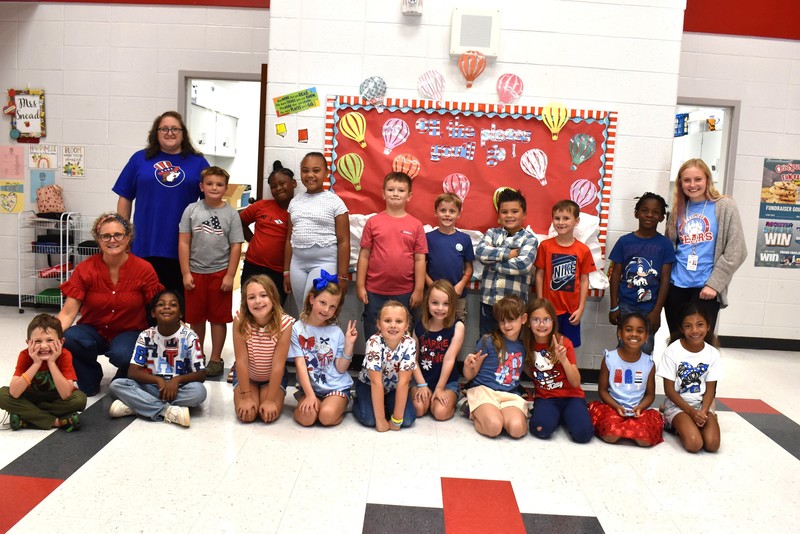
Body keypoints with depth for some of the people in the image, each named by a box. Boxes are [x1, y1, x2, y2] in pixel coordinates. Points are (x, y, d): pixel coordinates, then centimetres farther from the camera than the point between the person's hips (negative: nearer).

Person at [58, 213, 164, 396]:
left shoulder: (144, 269, -12)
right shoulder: (85, 269, -9)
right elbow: (68, 312, -13)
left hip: (129, 332, -2)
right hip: (93, 331, 2)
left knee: (122, 354, -35)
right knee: (67, 340, -30)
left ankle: (123, 381, 5)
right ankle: (90, 381, 3)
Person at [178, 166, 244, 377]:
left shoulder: (231, 214, -2)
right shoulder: (192, 210, 1)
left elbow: (236, 247, -2)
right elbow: (184, 243, 0)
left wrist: (230, 276, -7)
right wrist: (186, 273, -4)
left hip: (220, 272, -1)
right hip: (195, 272, 1)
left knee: (218, 318, 7)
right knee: (196, 318, 12)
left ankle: (215, 359, 20)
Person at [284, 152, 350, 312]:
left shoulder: (335, 202, -4)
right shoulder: (295, 202, 10)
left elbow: (343, 241, -7)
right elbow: (290, 239, 14)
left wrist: (342, 276, -10)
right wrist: (286, 271, 14)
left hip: (325, 263, -5)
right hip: (297, 264, 5)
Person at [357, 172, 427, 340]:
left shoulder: (416, 225, -1)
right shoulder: (373, 222, -1)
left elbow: (420, 259, 0)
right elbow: (364, 255, 1)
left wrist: (419, 290, -2)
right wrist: (360, 286, -1)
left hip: (404, 292, 0)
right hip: (374, 291, 0)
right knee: (373, 335, 12)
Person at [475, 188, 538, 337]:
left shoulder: (530, 239, -2)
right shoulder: (492, 233, 7)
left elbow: (523, 265, -18)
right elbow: (480, 252, -11)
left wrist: (492, 261, -12)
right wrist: (508, 253, -15)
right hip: (488, 299, 2)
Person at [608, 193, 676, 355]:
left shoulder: (664, 244, -1)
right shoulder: (624, 241, 0)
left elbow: (665, 279, -2)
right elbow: (616, 274, 3)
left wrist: (657, 311, -7)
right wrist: (614, 306, -1)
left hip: (649, 308, 0)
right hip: (625, 306, 1)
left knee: (645, 351, 5)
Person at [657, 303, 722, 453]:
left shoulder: (712, 353, -3)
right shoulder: (673, 351, -13)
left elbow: (710, 389, 0)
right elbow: (669, 390, -10)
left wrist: (703, 412, -17)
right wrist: (691, 412, -16)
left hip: (702, 405, 3)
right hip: (678, 404, -3)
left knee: (712, 444, -21)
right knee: (694, 444, -26)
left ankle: (690, 425, 8)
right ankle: (679, 426, 6)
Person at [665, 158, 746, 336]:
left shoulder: (724, 206, -2)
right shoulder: (678, 209, 10)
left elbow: (735, 251, -7)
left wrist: (714, 284, -12)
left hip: (706, 287, -4)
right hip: (676, 285, 4)